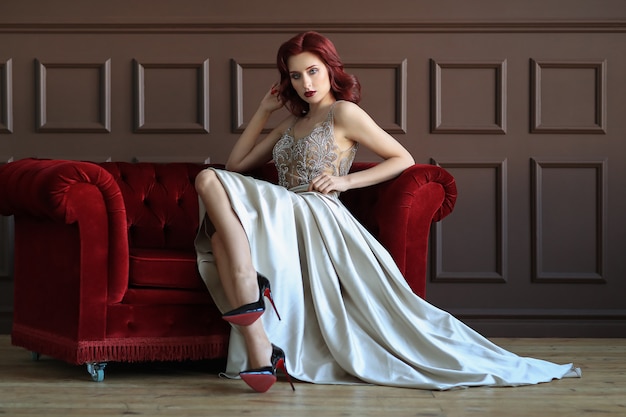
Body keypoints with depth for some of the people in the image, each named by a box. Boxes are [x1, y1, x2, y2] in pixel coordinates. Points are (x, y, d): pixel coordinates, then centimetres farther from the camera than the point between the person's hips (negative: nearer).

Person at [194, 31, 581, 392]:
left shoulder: (344, 112, 7)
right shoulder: (292, 123, 27)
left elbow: (403, 159, 6)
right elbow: (236, 165, 28)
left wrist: (345, 180, -4)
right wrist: (264, 110, 25)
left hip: (314, 218, -7)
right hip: (281, 221, 7)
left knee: (209, 182, -28)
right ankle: (256, 343, -43)